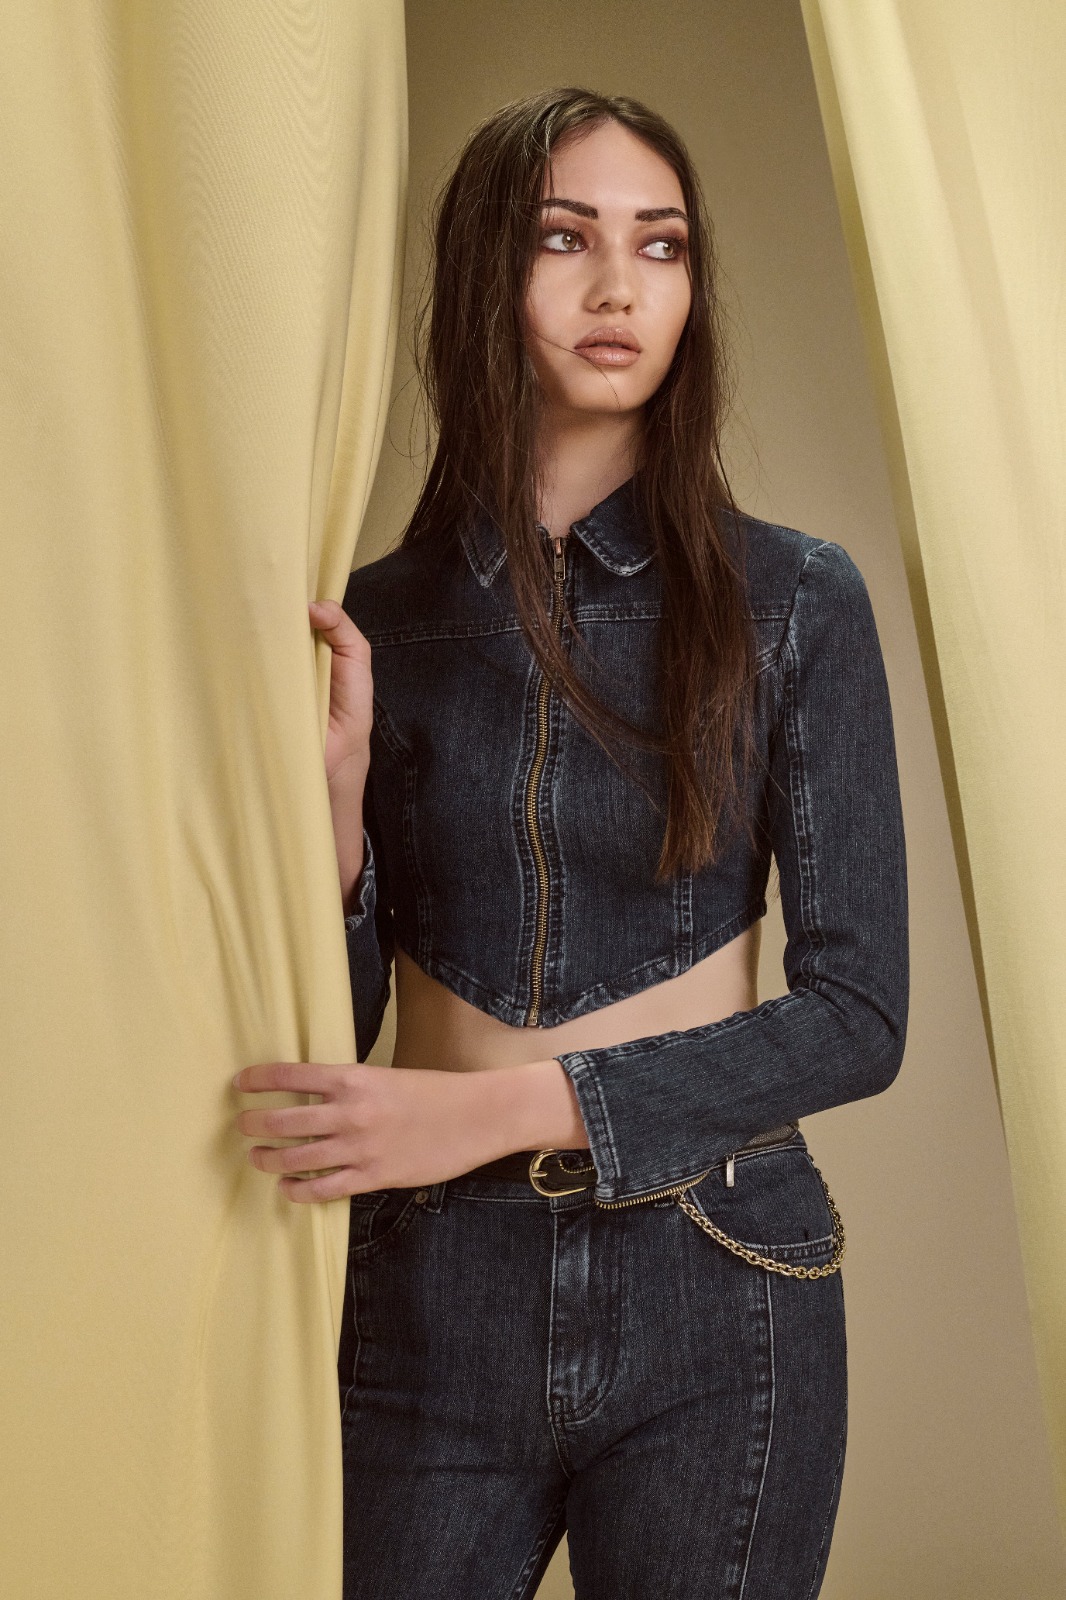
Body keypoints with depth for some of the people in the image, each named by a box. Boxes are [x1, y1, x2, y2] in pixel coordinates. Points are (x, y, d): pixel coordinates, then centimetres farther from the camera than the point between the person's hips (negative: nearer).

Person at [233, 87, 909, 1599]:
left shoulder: (793, 601, -5)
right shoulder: (373, 618, -1)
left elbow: (858, 1014, -8)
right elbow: (336, 1033, 2)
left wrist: (509, 1103, -17)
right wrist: (331, 795, -16)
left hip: (714, 1296, -1)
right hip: (432, 1289, 1)